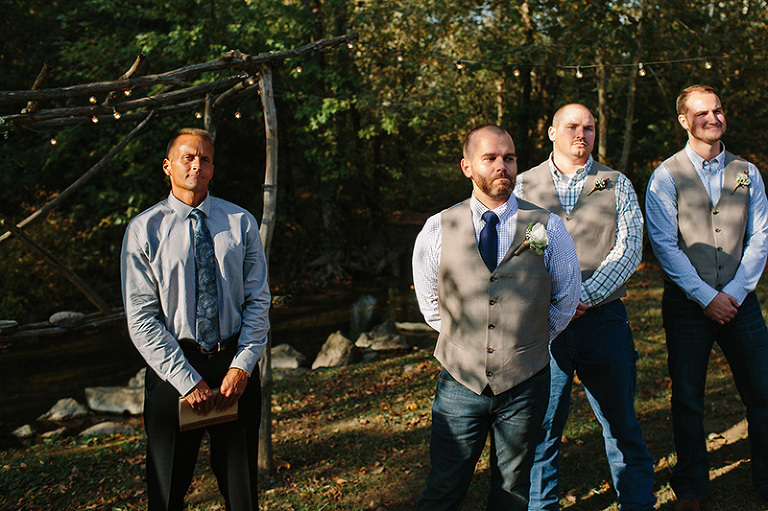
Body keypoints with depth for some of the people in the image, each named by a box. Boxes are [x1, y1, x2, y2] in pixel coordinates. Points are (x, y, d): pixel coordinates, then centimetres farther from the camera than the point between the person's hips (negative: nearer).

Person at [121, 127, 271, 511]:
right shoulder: (144, 230, -3)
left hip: (235, 365, 2)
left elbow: (258, 300, 2)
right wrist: (187, 380, -13)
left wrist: (242, 365, -10)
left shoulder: (241, 222, 2)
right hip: (172, 366, -1)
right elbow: (141, 318, -7)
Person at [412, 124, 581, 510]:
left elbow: (565, 300, 9)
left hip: (524, 384, 1)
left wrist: (529, 339, 10)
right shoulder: (438, 230, -2)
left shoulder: (547, 228, -3)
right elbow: (429, 303, 11)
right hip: (460, 381, 0)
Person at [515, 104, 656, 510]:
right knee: (541, 428, 4)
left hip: (603, 320, 0)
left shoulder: (617, 185, 10)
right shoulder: (524, 185, 9)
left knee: (622, 427, 7)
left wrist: (583, 297, -12)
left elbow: (628, 249, -1)